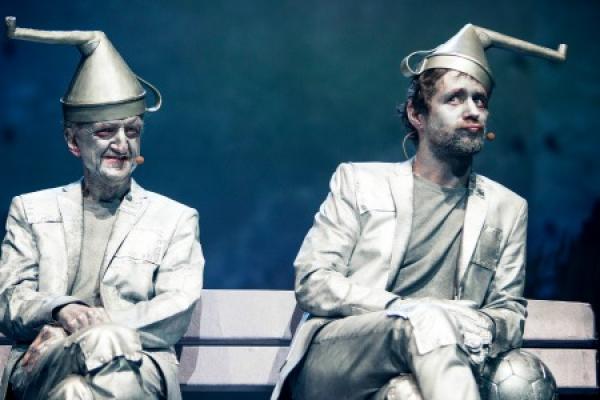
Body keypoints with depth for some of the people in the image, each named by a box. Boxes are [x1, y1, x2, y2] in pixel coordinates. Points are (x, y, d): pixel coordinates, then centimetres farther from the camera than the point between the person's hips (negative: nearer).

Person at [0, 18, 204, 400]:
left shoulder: (176, 219, 18)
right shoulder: (31, 210, 22)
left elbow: (176, 312, 3)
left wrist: (81, 331, -13)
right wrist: (59, 311, -16)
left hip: (135, 362, 1)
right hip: (40, 366, 0)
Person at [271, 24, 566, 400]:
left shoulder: (508, 209, 20)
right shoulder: (358, 181, 12)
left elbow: (512, 312, 17)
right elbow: (312, 283, 2)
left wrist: (479, 330, -10)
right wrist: (407, 310, -15)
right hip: (331, 365, 0)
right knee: (427, 318, -34)